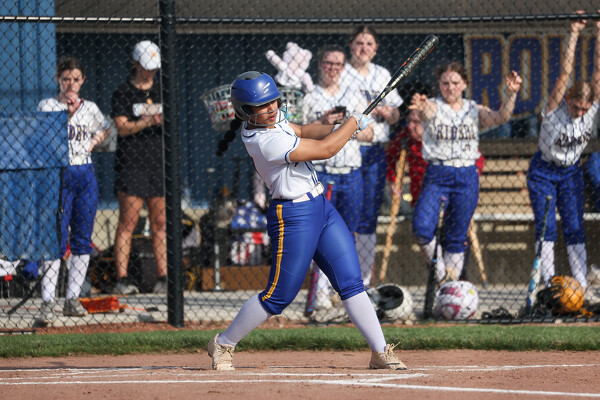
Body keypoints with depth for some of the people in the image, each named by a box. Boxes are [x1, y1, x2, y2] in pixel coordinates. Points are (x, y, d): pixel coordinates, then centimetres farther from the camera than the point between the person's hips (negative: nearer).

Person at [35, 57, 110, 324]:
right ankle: (48, 302, -16)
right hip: (58, 174, -5)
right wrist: (68, 113, -17)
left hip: (85, 174, 5)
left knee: (82, 239, 5)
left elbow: (105, 129, 28)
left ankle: (73, 298, 12)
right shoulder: (47, 106, 0)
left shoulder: (90, 108, 11)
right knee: (56, 238, -12)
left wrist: (94, 142, 10)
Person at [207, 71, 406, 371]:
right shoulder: (265, 142, -24)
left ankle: (380, 353, 4)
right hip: (294, 218, -9)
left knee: (351, 284, 3)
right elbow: (324, 150, -21)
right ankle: (223, 344, 16)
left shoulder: (271, 120, 3)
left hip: (321, 209, 9)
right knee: (279, 296, -2)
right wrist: (354, 123, -7)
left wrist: (335, 129, 5)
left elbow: (300, 131, 23)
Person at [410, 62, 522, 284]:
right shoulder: (433, 107, 0)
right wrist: (421, 107, -50)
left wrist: (511, 94, -27)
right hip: (436, 176, -2)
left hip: (466, 176, 2)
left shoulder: (474, 111, 8)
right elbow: (427, 112, -24)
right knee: (422, 228, -20)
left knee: (456, 237, 6)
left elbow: (500, 117, -8)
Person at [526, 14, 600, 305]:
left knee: (575, 229, -2)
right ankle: (549, 286, -5)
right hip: (543, 172, -3)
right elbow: (565, 73, -32)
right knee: (546, 228, -5)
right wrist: (574, 35, -35)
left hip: (571, 173, 3)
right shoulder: (554, 108, -21)